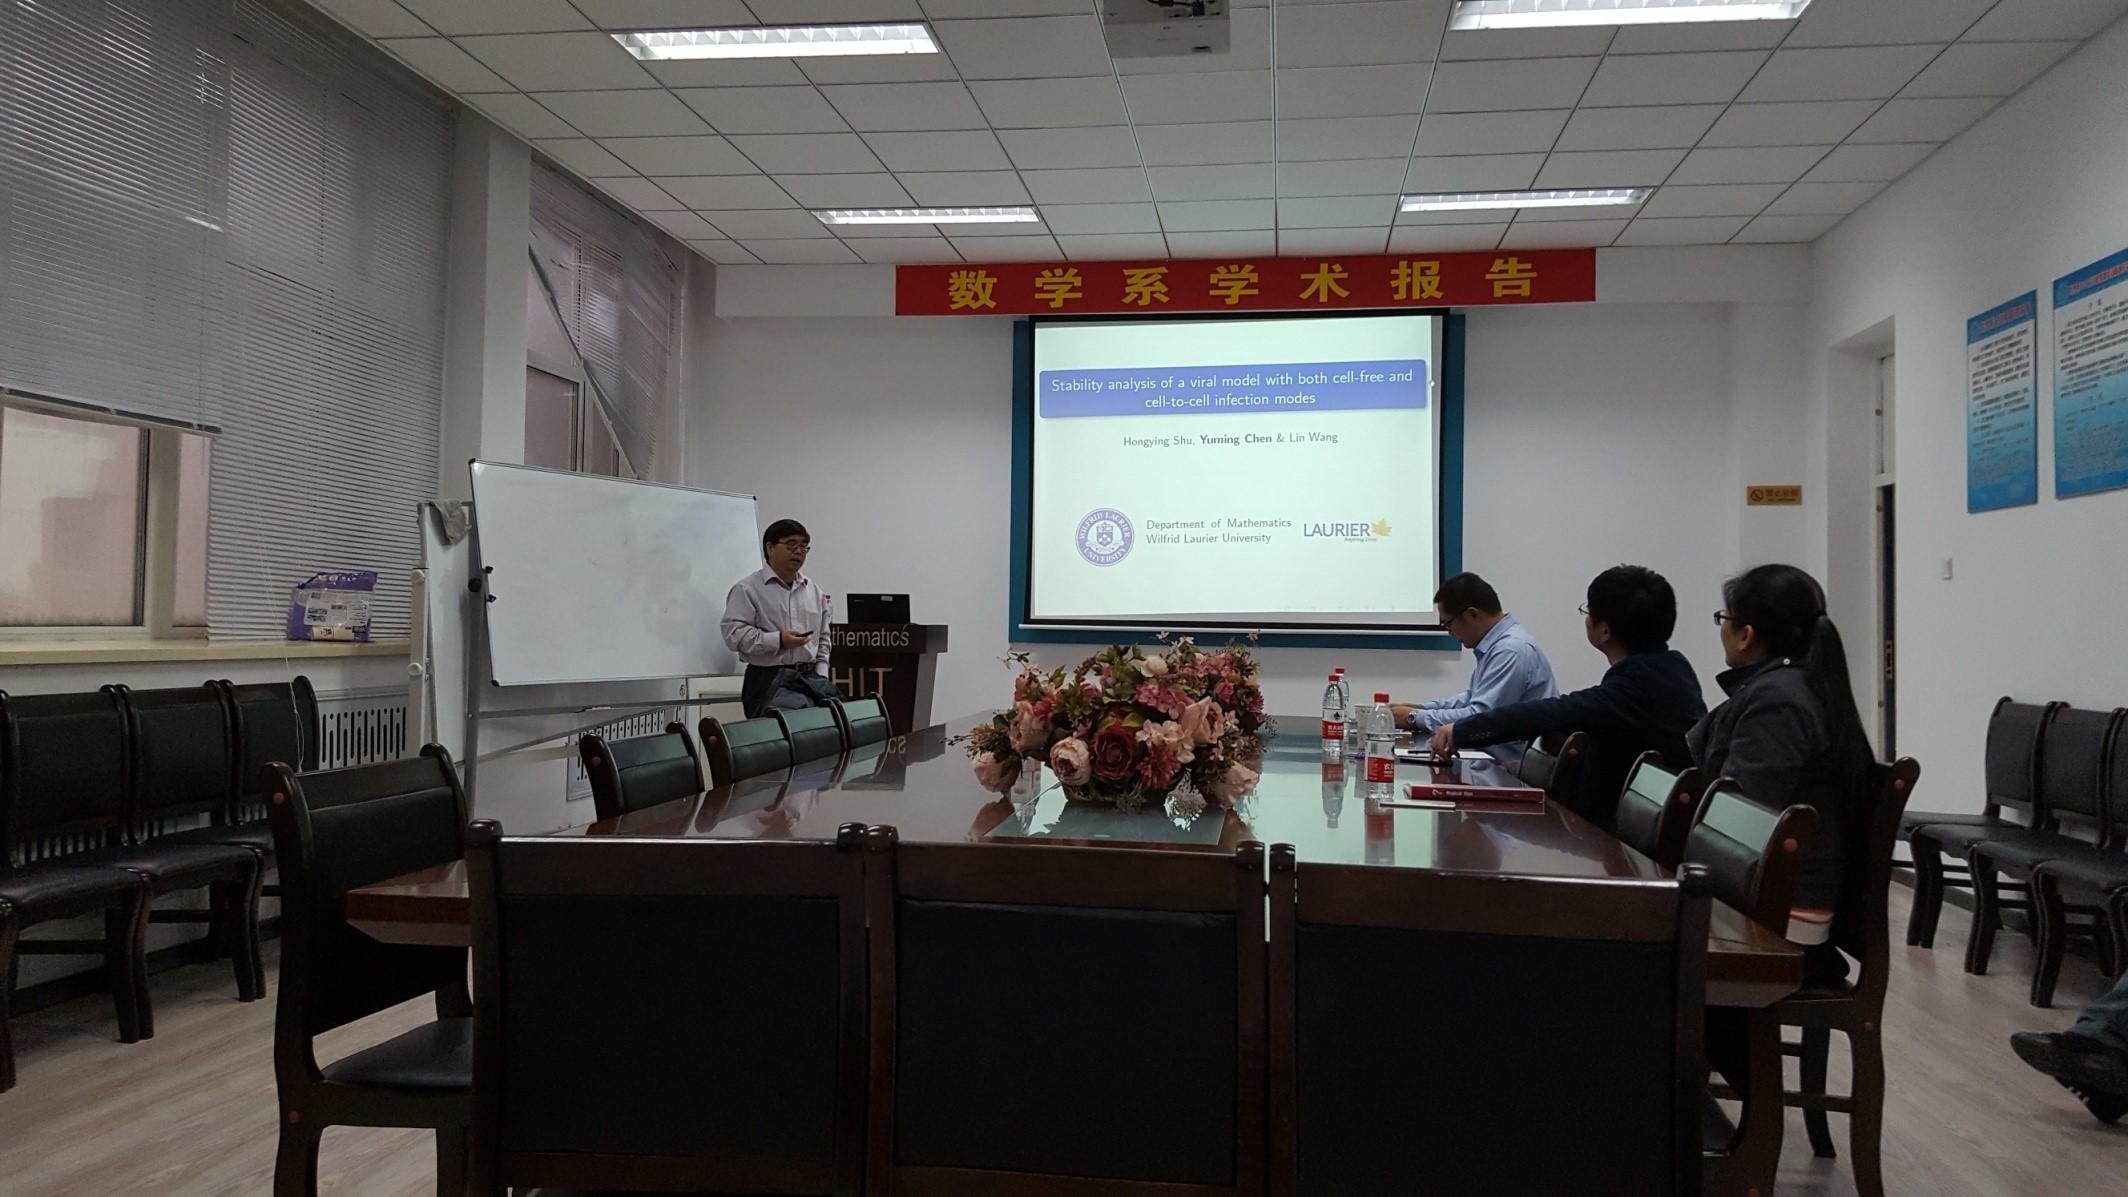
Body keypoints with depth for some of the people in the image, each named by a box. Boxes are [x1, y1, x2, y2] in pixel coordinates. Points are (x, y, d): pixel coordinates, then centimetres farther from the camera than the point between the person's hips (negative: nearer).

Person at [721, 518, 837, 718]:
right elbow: (734, 634, -10)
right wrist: (778, 640, -17)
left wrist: (821, 675, 15)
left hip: (811, 677, 6)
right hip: (770, 680, -6)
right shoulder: (747, 588, 0)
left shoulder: (814, 590, 20)